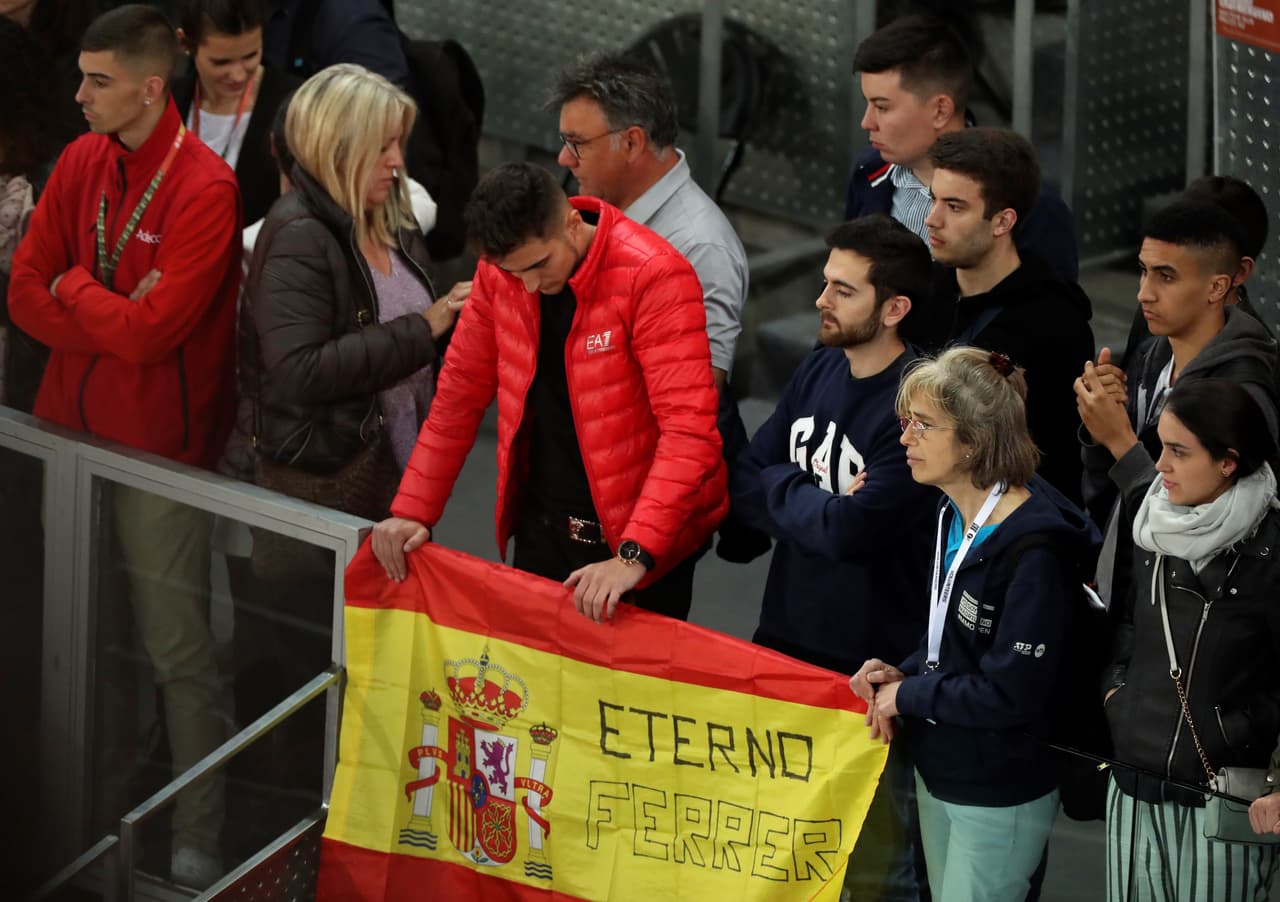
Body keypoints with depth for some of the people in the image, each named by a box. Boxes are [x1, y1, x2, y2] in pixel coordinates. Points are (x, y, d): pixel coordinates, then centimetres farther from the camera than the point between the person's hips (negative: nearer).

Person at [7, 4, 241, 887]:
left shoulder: (204, 188, -16)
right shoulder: (84, 162, 5)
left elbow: (151, 331, -21)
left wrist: (75, 289, -5)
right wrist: (111, 317, -11)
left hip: (161, 440, -6)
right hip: (73, 422, 6)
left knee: (177, 648, -1)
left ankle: (198, 840, 7)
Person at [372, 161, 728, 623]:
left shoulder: (653, 276, -22)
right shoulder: (500, 268, -4)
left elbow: (689, 431, -27)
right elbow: (461, 391, 8)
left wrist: (634, 555, -35)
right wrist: (413, 511, 3)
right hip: (540, 531, 5)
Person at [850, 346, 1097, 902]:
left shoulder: (1032, 553, -26)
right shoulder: (954, 519, 2)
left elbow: (1011, 693, -26)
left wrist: (908, 695, -15)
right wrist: (904, 673, -2)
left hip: (999, 797, -9)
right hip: (939, 773, 9)